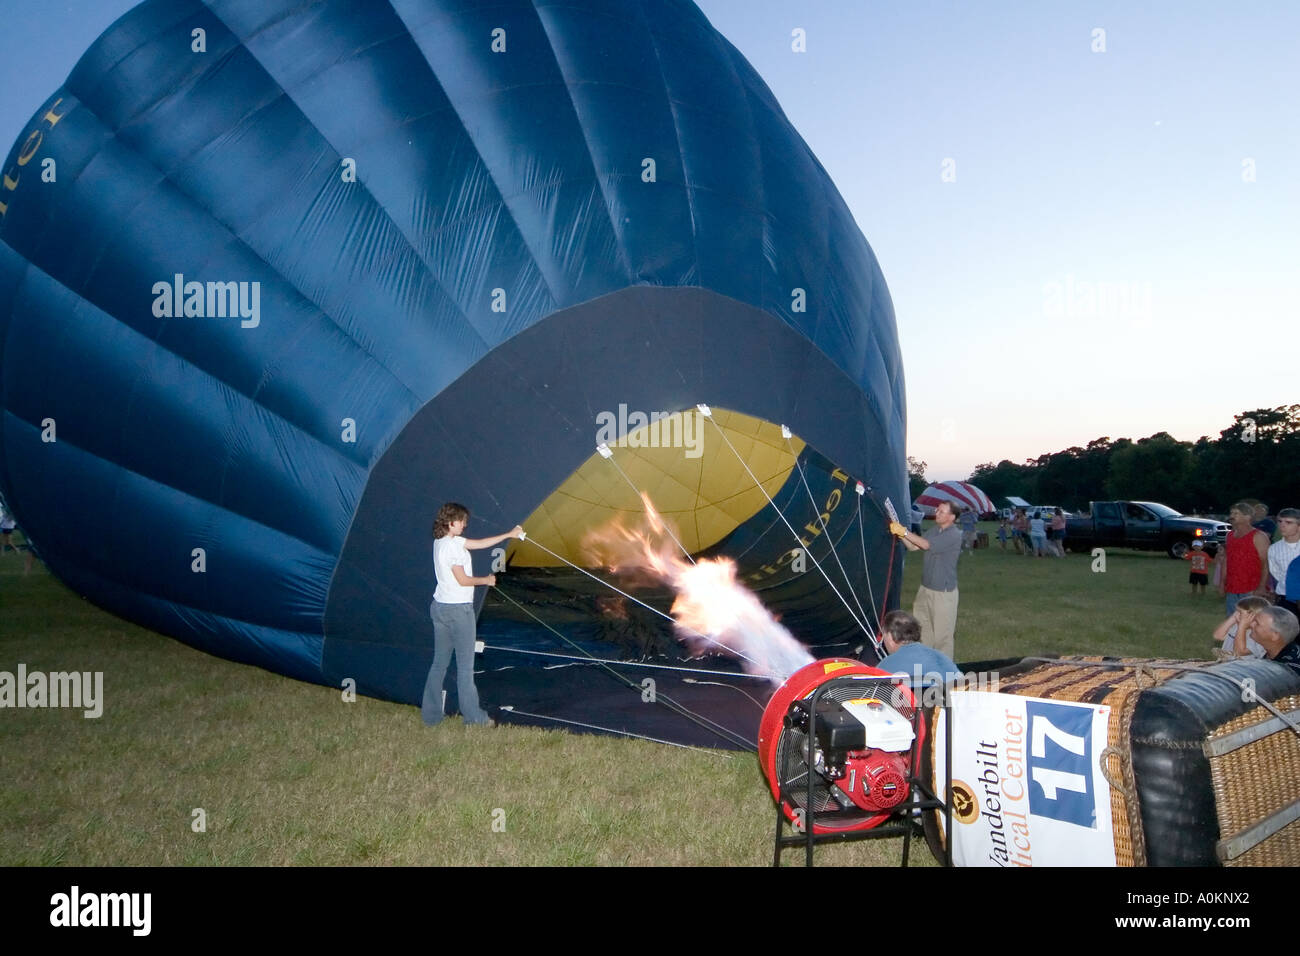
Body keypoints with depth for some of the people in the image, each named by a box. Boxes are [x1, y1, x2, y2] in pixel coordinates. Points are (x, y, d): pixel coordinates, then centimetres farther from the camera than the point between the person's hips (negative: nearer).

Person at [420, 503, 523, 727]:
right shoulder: (451, 546, -19)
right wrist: (486, 580, -1)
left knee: (439, 662, 13)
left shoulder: (441, 542, 9)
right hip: (459, 610, -9)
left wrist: (509, 535, 15)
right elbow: (463, 580, -17)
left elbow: (479, 543, 14)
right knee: (465, 665, 0)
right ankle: (474, 717, 9)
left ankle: (430, 715, 17)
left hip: (440, 607, 9)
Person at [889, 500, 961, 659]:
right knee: (922, 628, 16)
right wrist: (900, 534, -9)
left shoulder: (954, 535, -17)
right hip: (925, 588, 8)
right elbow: (913, 546, 8)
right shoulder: (934, 530, 8)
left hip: (943, 592, -8)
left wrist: (904, 532, -26)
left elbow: (926, 545, -25)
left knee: (942, 634, 0)